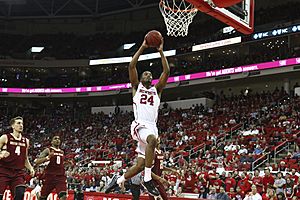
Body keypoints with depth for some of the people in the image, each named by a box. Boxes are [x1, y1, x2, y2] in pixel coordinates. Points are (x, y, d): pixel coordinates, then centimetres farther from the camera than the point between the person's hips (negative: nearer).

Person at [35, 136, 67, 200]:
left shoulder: (62, 152, 17)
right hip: (49, 176, -3)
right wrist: (48, 157, -22)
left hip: (61, 176, 3)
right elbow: (37, 162, -11)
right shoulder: (48, 150, 0)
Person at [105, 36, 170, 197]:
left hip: (152, 127, 5)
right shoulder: (136, 87, 16)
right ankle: (147, 180, -34)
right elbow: (131, 66, 4)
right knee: (153, 139, -37)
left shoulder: (156, 90, 22)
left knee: (141, 165, 2)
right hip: (140, 124, -5)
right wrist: (142, 47, 4)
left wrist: (161, 52, 9)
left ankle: (118, 180, 26)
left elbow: (167, 71, 12)